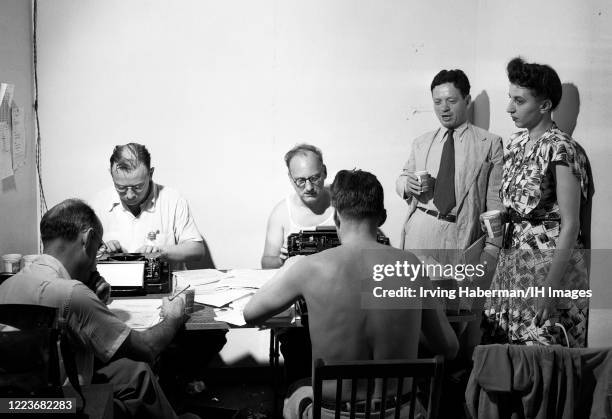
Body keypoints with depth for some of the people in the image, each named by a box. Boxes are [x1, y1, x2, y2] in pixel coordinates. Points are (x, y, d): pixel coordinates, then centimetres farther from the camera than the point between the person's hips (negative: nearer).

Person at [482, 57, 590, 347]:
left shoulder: (560, 149, -15)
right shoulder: (516, 143, 9)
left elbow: (570, 225, -18)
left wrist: (549, 288, -20)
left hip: (550, 261, -7)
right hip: (513, 259, 7)